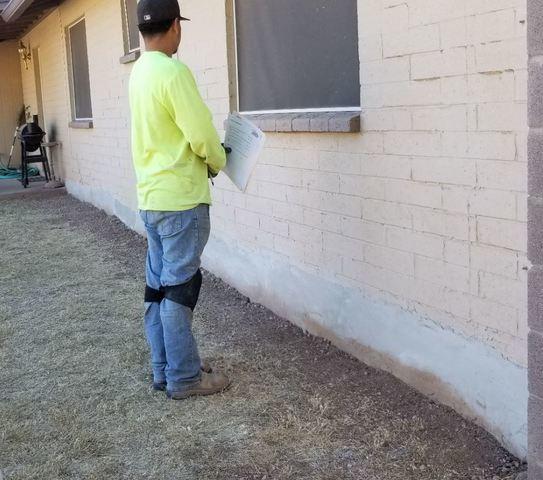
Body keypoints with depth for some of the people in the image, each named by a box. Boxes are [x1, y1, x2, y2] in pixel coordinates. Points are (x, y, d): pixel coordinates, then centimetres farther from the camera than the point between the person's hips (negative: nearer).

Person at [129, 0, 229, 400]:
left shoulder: (140, 72, 10)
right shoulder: (174, 72, -17)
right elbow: (202, 136, -18)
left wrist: (206, 157, 10)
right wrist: (219, 161, 2)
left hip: (152, 197, 9)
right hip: (181, 199, -9)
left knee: (159, 287, 12)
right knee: (179, 288, -1)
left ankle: (164, 371, 22)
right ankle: (184, 378, 9)